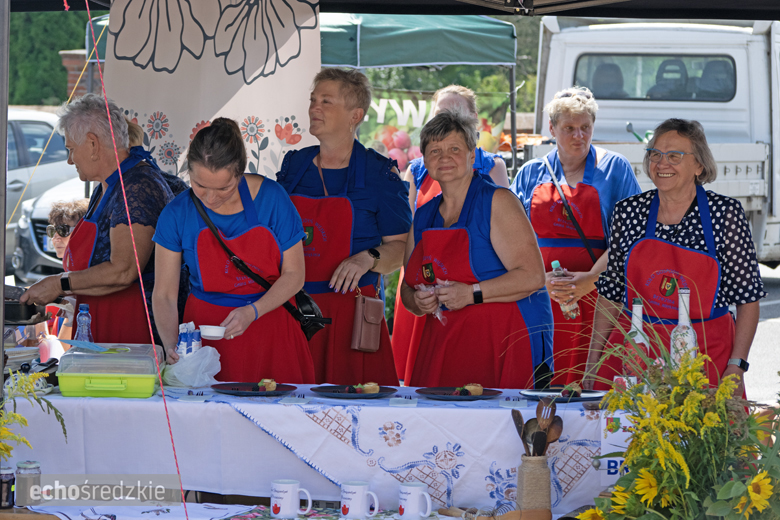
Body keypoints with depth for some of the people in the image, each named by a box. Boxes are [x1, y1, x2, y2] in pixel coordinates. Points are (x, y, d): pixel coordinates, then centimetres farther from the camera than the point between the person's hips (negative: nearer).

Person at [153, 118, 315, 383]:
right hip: (206, 332, 0)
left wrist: (252, 312, -18)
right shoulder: (177, 214, -8)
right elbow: (164, 294, -4)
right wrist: (171, 344, -21)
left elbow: (294, 274, -4)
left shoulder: (270, 197, -10)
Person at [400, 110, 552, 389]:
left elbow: (533, 276, -12)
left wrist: (472, 294, -18)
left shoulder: (497, 202, -4)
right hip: (441, 345, 6)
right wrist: (417, 302, -2)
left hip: (503, 341, -5)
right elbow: (407, 288, 22)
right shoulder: (423, 217, 15)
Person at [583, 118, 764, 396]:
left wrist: (736, 365, -10)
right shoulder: (628, 212, 5)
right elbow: (610, 292, 12)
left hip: (705, 354, -2)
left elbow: (747, 296, -2)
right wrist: (593, 359, 6)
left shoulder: (725, 212, -2)